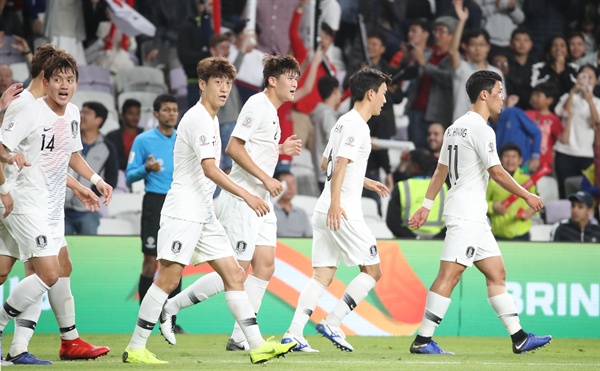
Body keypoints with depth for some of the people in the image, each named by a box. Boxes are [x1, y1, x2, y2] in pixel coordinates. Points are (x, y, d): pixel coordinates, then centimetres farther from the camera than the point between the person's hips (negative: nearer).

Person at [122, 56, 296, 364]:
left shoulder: (211, 119, 17)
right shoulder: (197, 118, -13)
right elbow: (209, 169, -23)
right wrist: (246, 195, -26)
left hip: (204, 214, 10)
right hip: (182, 210, -10)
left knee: (234, 275, 3)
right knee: (168, 278, -10)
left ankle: (257, 345, 1)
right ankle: (135, 349, -4)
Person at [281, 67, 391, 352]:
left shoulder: (343, 122, 20)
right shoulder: (357, 126, -10)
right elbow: (340, 164, -21)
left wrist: (365, 182, 36)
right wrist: (335, 203, -30)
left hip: (325, 212, 9)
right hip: (342, 212, -9)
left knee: (323, 275, 5)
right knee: (372, 270, 0)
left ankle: (294, 333, -6)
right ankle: (332, 324, -4)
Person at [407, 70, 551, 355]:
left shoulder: (456, 126, 16)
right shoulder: (480, 128, -13)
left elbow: (440, 171, 19)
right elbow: (497, 173, -15)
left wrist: (426, 206, 21)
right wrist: (527, 196, -5)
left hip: (475, 216, 11)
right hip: (466, 213, -11)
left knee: (497, 274, 10)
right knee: (449, 275, -12)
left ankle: (519, 338, 11)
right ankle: (422, 340, -14)